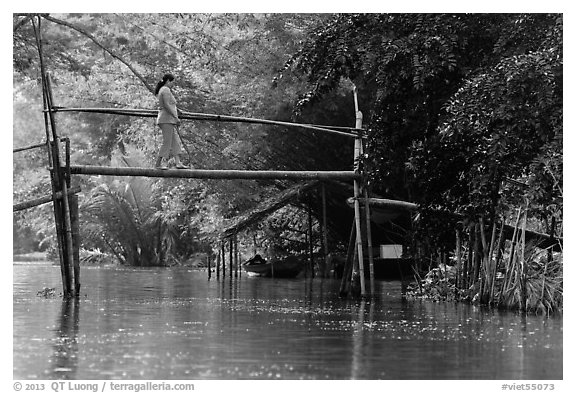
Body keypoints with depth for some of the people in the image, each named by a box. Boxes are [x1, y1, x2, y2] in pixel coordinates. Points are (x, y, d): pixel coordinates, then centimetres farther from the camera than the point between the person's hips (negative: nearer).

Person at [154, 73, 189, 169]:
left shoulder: (161, 90, 22)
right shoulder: (166, 90, -10)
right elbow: (167, 105, -19)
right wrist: (176, 117, -18)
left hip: (169, 121, 11)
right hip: (167, 119, -11)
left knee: (175, 142, 6)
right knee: (167, 142, -11)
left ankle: (178, 162, 1)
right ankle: (159, 163, -12)